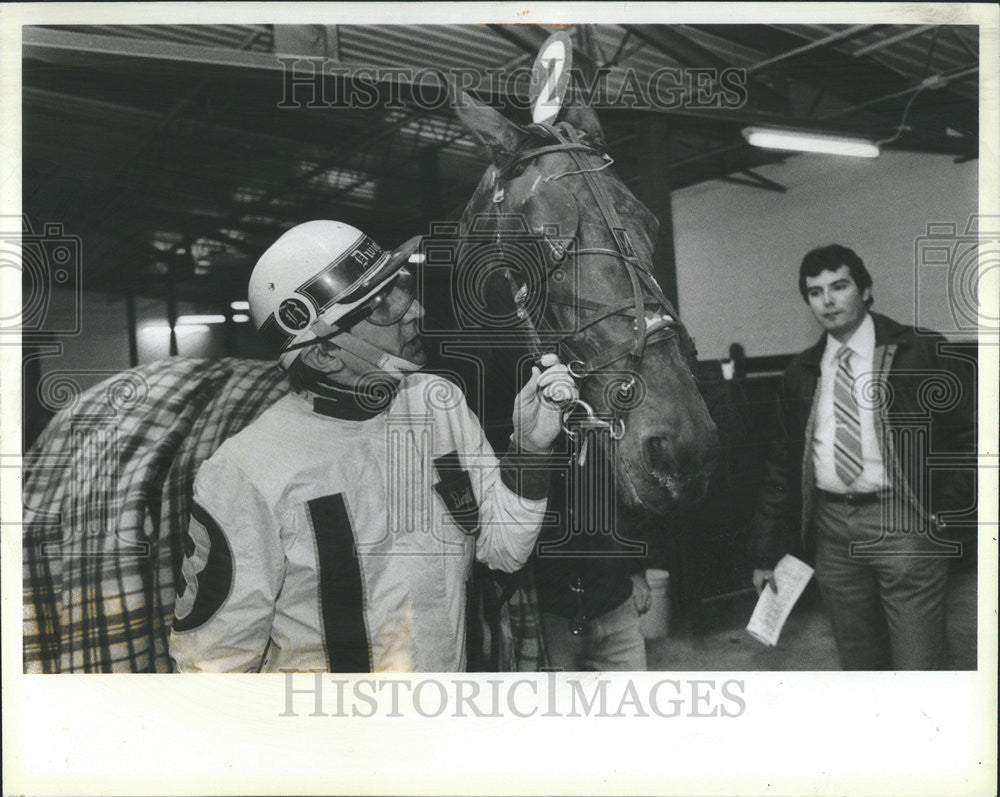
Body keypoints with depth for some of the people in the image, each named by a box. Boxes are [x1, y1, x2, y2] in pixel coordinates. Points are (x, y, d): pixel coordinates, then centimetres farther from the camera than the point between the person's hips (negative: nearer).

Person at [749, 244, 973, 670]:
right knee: (858, 661, 13)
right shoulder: (801, 372, 9)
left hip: (904, 523, -3)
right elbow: (782, 464, 11)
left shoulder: (919, 352, -1)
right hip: (832, 527, 4)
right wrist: (765, 554, 10)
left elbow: (965, 434, 3)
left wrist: (946, 509, -7)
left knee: (916, 664, 0)